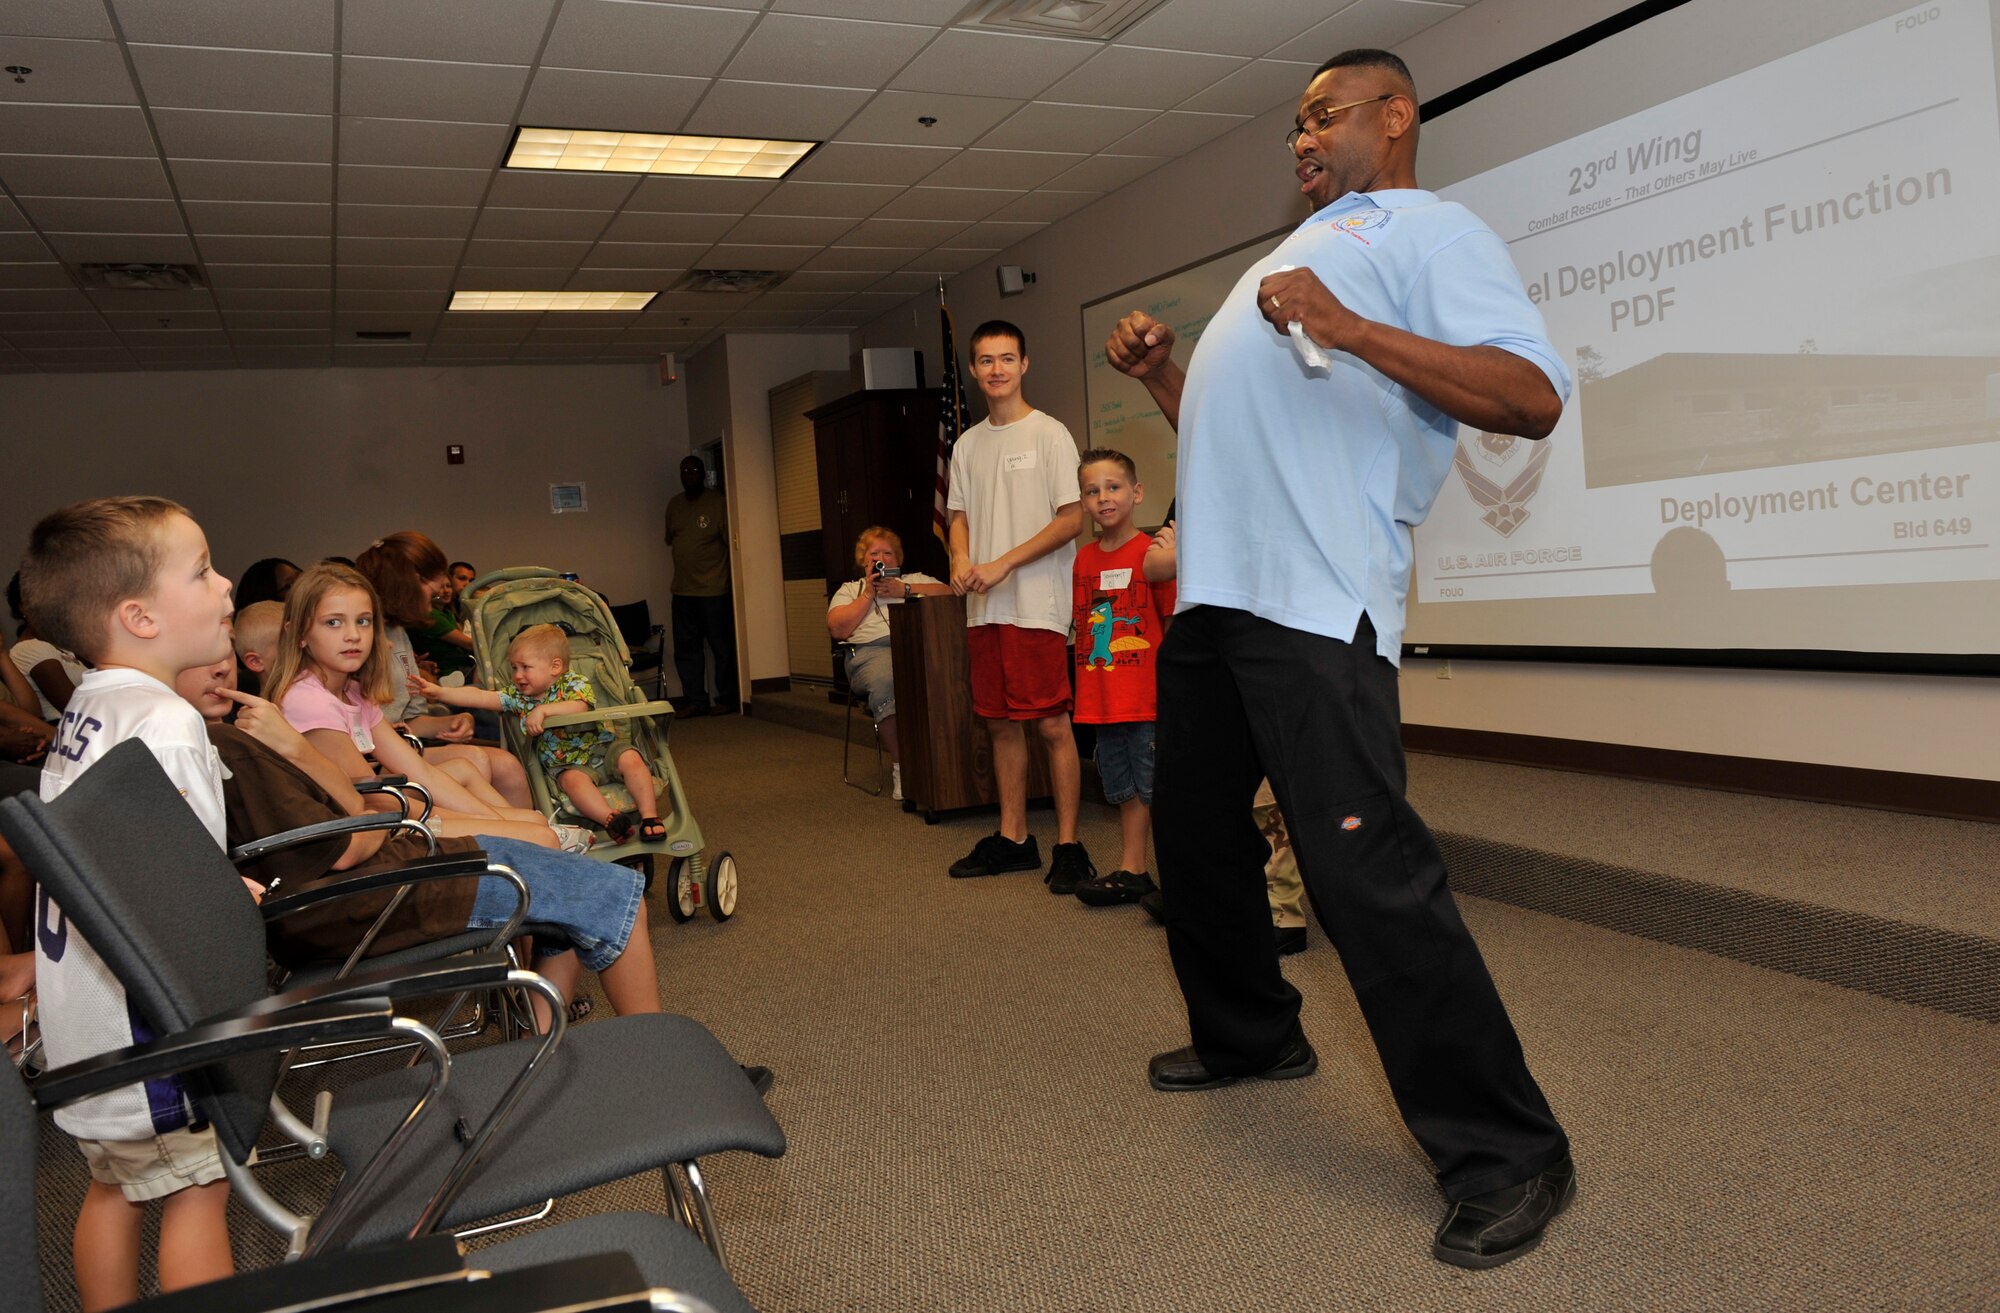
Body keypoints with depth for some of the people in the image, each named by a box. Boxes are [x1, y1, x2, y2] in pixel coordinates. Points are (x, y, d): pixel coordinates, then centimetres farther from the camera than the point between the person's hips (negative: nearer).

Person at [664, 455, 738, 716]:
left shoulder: (717, 503, -6)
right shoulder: (674, 505, 12)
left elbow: (731, 542, -7)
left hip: (714, 590, -6)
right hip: (682, 590, 6)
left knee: (722, 647, 0)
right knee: (685, 649, 6)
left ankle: (726, 699, 10)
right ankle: (696, 701, 13)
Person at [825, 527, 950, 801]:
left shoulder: (915, 579, 33)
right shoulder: (850, 589, 30)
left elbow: (949, 593, 13)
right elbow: (837, 628, 12)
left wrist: (904, 590, 7)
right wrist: (868, 594, 10)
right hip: (872, 649, -1)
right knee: (885, 681, -39)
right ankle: (901, 767, -32)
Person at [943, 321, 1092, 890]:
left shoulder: (1049, 433, -3)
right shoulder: (967, 444, 16)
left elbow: (1072, 518, -8)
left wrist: (1003, 564, -13)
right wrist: (961, 559, -3)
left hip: (1037, 604, -6)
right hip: (984, 608, 6)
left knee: (1051, 723, -7)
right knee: (1000, 724, 10)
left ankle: (1068, 845, 1)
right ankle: (1012, 838, 19)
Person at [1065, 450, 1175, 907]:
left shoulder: (1151, 552, -10)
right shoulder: (1084, 559, 8)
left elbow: (1174, 622, -8)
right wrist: (1084, 690, 11)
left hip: (1147, 696, -6)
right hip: (1102, 699, 6)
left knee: (1154, 787, -1)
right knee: (1124, 789, 15)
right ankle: (1131, 869, 25)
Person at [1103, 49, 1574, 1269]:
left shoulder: (1432, 230, 3)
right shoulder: (1304, 248, 29)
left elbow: (1534, 395, -15)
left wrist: (1353, 327, -23)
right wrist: (1161, 370, 16)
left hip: (1315, 600, -9)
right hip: (1215, 589, 9)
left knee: (1368, 871, -13)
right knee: (1195, 835, 17)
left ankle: (1505, 1153, -1)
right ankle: (1250, 1037, 38)